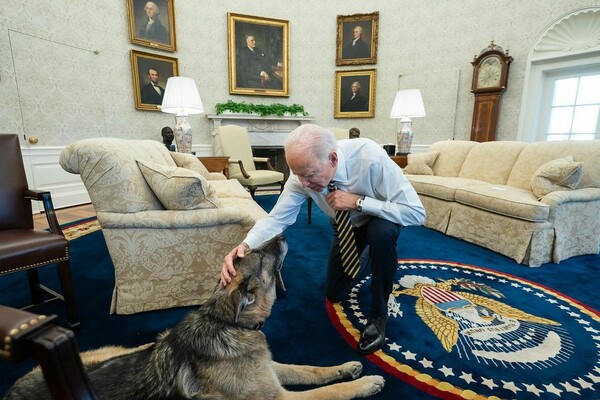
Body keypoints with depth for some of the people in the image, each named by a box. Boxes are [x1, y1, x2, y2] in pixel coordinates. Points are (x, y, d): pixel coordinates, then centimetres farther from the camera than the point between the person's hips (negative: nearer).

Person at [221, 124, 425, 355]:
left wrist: (358, 201, -43)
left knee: (382, 233, -39)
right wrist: (246, 245, -44)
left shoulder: (371, 158, -40)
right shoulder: (303, 173, -30)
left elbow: (417, 213, -36)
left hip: (380, 216, -3)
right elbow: (277, 218, -25)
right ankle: (366, 256, 38)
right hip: (346, 224, 3)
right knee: (334, 294, 7)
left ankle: (378, 316, -13)